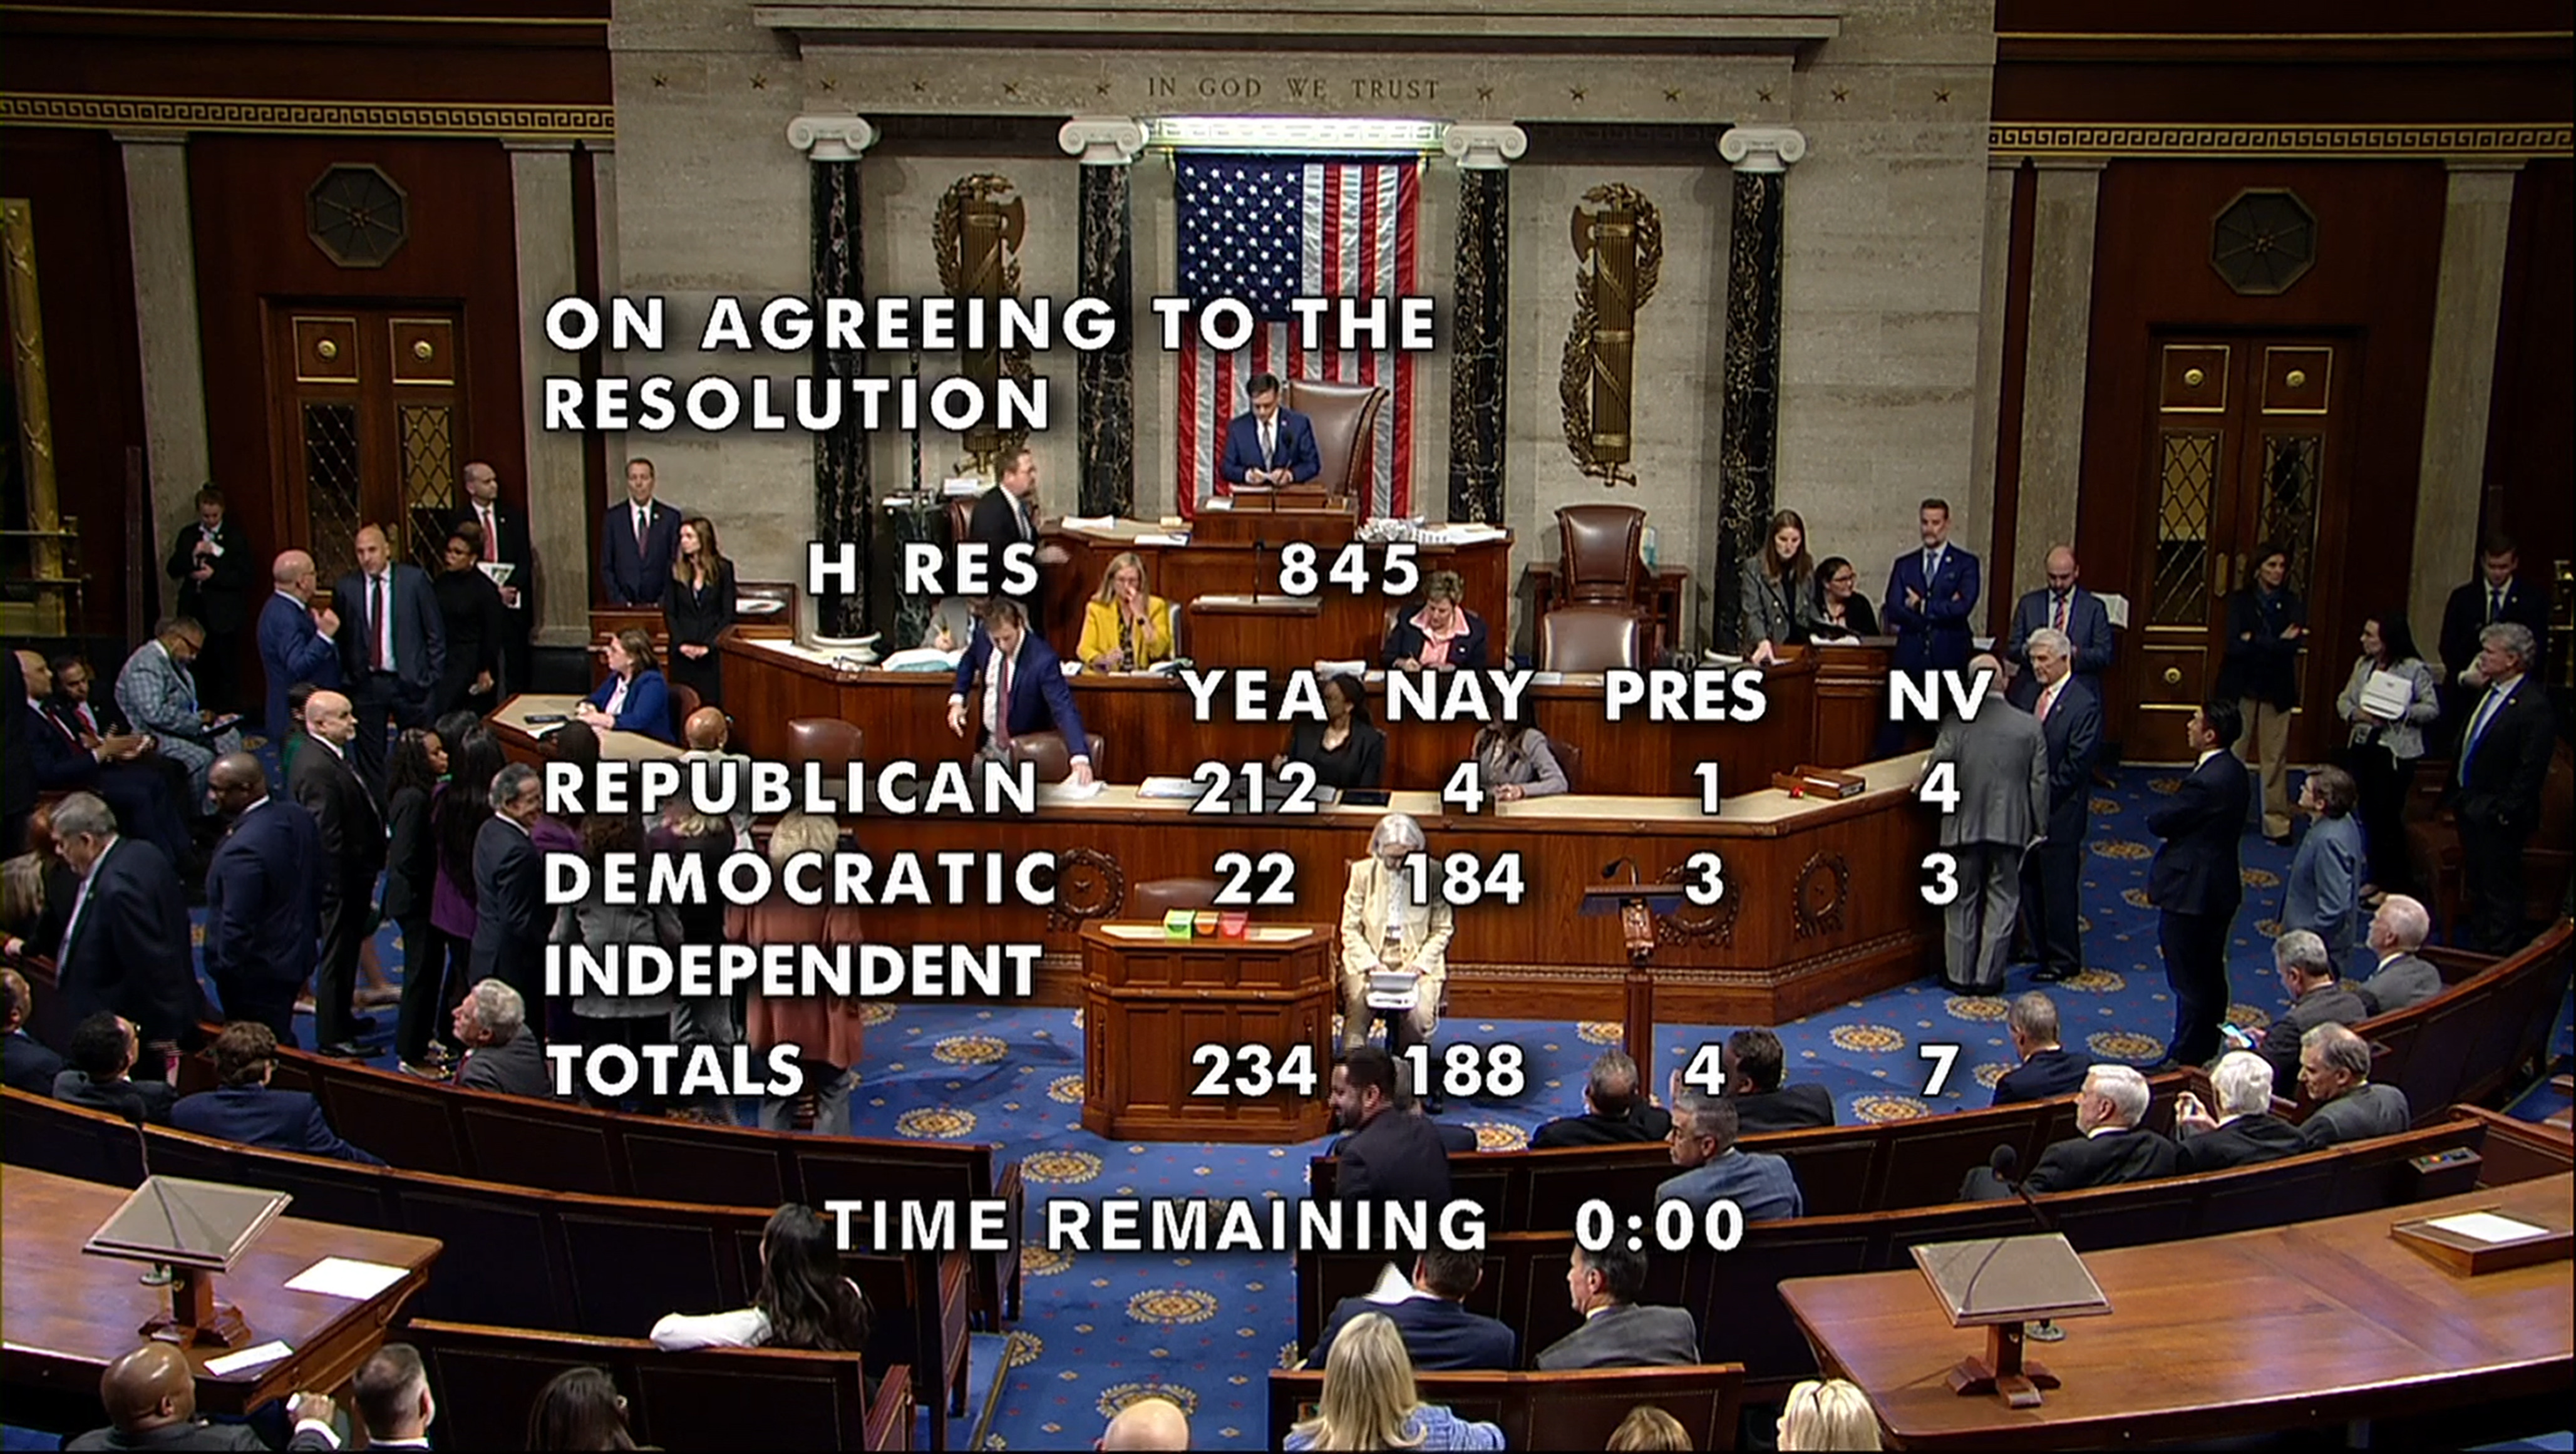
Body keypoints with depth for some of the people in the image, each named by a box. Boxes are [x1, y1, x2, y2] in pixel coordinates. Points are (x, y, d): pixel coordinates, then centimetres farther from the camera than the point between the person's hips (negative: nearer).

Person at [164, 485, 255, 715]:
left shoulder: (237, 536, 2)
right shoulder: (188, 535, 14)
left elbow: (244, 575, -4)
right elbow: (173, 570, 7)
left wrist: (214, 575, -14)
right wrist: (193, 555, -10)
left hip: (224, 614, -3)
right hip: (194, 612, 4)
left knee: (227, 670, -3)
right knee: (199, 669, 3)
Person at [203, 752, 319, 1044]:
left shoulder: (243, 848, -29)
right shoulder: (299, 819, -2)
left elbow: (236, 924, -25)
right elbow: (318, 884, 10)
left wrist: (225, 970, -13)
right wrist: (309, 931, 21)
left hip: (256, 975, -9)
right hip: (296, 957, 9)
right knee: (281, 1044, 23)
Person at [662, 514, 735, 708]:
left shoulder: (723, 569, 0)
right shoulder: (676, 569, 6)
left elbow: (728, 615, -1)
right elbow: (669, 613, 5)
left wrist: (707, 646, -10)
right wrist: (681, 643, -8)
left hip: (711, 653, -2)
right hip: (681, 653, 2)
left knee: (711, 705, -3)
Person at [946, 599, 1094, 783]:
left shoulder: (1042, 659, -29)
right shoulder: (983, 636, -11)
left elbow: (1064, 708, -35)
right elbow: (969, 661, 13)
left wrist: (1080, 758, -49)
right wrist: (957, 699, -1)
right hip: (988, 743, 5)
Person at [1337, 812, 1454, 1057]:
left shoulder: (1432, 875, -2)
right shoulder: (1362, 872, 2)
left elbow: (1443, 929, 4)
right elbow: (1350, 929, 4)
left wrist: (1419, 963, -10)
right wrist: (1371, 964, -11)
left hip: (1417, 961, -1)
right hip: (1369, 958, 1)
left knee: (1419, 1015, -27)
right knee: (1357, 1009, -28)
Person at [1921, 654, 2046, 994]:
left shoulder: (1956, 722, -10)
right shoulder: (2029, 726, -3)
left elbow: (1937, 768, -11)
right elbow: (2039, 783, 0)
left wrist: (1922, 786, 11)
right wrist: (2039, 827, 9)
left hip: (1964, 825, -1)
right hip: (2010, 827, 1)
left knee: (1962, 902, 12)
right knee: (2002, 901, 11)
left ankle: (1960, 975, 19)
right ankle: (1989, 976, 14)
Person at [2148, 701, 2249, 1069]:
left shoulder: (2205, 782, -26)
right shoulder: (2234, 772, 5)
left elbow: (2157, 821, -18)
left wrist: (2163, 811, 1)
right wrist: (2173, 812, -6)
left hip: (2190, 892, -10)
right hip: (2220, 888, 10)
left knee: (2189, 981, 1)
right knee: (2211, 976, 19)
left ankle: (2185, 1057, 9)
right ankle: (2207, 1050, 30)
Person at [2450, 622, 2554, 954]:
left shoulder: (2534, 705, -20)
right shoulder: (2488, 692, 8)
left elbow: (2532, 769, -21)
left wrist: (2504, 812, -20)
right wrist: (2458, 795, 14)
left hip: (2497, 817, -9)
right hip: (2470, 807, 9)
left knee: (2500, 890, 2)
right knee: (2475, 885, 19)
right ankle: (2478, 948, 32)